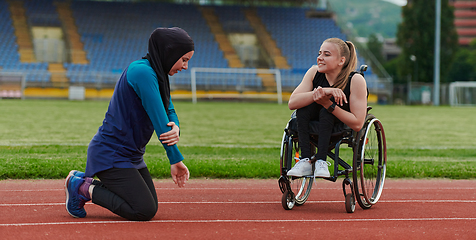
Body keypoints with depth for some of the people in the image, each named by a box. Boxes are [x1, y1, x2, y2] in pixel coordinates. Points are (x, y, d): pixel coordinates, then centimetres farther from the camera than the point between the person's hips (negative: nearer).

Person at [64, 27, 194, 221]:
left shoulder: (157, 74, 9)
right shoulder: (142, 71, -22)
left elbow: (170, 112, 8)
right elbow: (158, 117, -25)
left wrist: (175, 129, -18)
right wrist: (175, 159, -24)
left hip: (131, 154, 10)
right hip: (111, 153, -10)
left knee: (151, 206, 12)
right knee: (145, 211, -14)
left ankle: (85, 182, 17)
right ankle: (82, 187, 0)